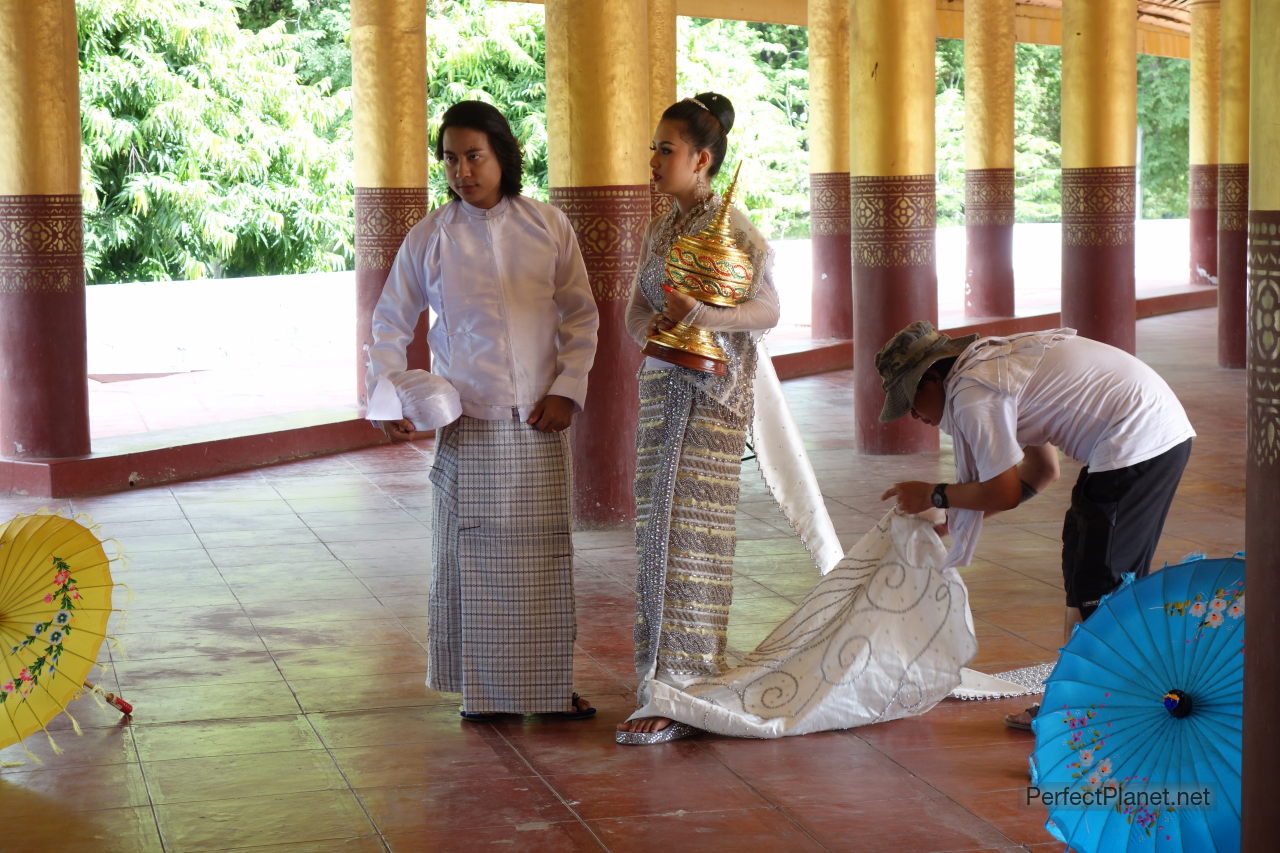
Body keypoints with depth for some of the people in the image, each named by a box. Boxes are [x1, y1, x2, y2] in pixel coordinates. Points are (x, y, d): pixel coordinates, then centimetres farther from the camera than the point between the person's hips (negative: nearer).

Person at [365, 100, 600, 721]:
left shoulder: (548, 227, 2)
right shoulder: (429, 238, 0)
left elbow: (581, 315, 8)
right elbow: (390, 323, 8)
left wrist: (567, 388, -3)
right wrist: (388, 396, -5)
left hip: (538, 422, 1)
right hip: (467, 425, -1)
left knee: (544, 555, 5)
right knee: (472, 555, 2)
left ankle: (551, 686, 17)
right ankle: (482, 690, 15)